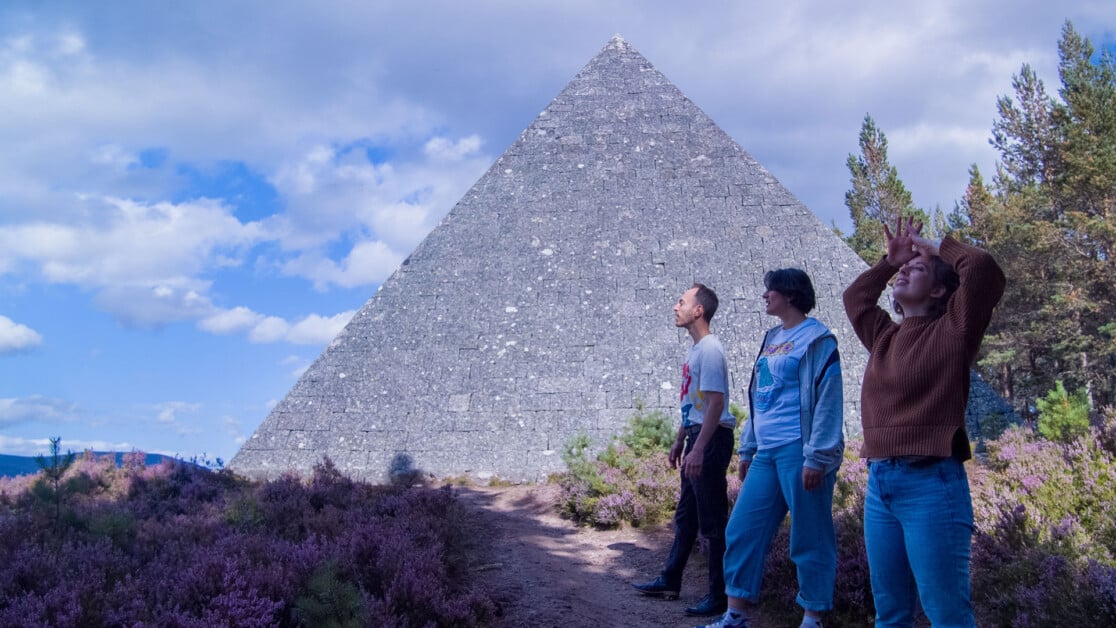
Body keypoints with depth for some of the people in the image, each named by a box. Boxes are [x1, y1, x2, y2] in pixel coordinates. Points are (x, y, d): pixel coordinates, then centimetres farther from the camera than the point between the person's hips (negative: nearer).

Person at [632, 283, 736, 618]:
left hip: (711, 439, -10)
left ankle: (720, 596, 5)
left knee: (713, 521, -4)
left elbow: (716, 402, -22)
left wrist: (699, 449, -26)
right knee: (685, 516, 18)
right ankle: (670, 581, 29)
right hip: (697, 437, 10)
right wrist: (680, 440, 25)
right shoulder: (694, 350, 15)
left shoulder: (710, 350, -15)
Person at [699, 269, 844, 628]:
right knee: (742, 531, 7)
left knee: (809, 539, 1)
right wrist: (747, 448, 19)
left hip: (798, 450, -8)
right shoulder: (772, 338, 17)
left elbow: (827, 400, -12)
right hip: (767, 452, 8)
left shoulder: (816, 338, -6)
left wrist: (816, 457, -17)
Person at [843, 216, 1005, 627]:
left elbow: (982, 269, -13)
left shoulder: (951, 332, -2)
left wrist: (936, 249, 3)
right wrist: (889, 260, 25)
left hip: (931, 483, -7)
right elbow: (855, 297, 33)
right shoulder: (886, 337, 16)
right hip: (879, 483, 7)